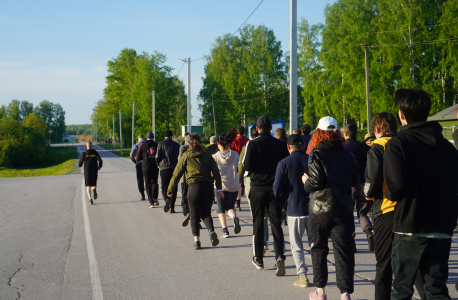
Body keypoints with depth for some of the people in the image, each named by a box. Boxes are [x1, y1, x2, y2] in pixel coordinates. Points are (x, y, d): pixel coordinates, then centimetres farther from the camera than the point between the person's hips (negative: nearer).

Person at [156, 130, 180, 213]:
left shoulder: (161, 144, 1)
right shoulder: (177, 145, 7)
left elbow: (157, 156, -9)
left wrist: (158, 164, 8)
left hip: (164, 168, -2)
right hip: (174, 168, 2)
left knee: (164, 187, 7)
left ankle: (167, 199, -22)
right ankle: (172, 207, 5)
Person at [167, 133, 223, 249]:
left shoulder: (186, 156, 5)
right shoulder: (207, 156, 12)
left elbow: (177, 174, 5)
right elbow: (216, 173, 3)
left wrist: (170, 190, 12)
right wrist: (219, 188, 3)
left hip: (194, 187, -2)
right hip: (208, 187, 2)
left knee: (194, 215, 7)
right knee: (206, 214, 13)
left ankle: (196, 240, -3)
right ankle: (211, 231, -14)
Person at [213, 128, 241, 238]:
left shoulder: (215, 156, -6)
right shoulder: (235, 154, -2)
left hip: (220, 185, -2)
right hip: (233, 186, 2)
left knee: (221, 209, 11)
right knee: (230, 207, 16)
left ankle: (224, 230, -2)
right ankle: (234, 217, -17)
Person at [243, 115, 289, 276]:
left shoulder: (253, 144, -8)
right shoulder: (279, 144, 0)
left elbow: (247, 166, -15)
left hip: (257, 188, -1)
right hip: (275, 189, 1)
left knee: (258, 223, 10)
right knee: (276, 222, 1)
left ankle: (258, 259, 18)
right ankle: (279, 255, -18)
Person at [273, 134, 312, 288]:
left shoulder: (284, 163, -6)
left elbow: (277, 187, -10)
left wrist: (278, 195, 12)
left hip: (295, 210, -2)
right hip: (313, 208, 3)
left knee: (296, 246, 7)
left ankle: (302, 275, 1)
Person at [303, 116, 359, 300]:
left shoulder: (316, 155, -10)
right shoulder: (348, 155, 2)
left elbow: (316, 182, -18)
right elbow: (355, 181, 10)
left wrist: (306, 182, 1)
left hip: (320, 209, -2)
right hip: (343, 209, 2)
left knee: (319, 248, 13)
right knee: (344, 250, 2)